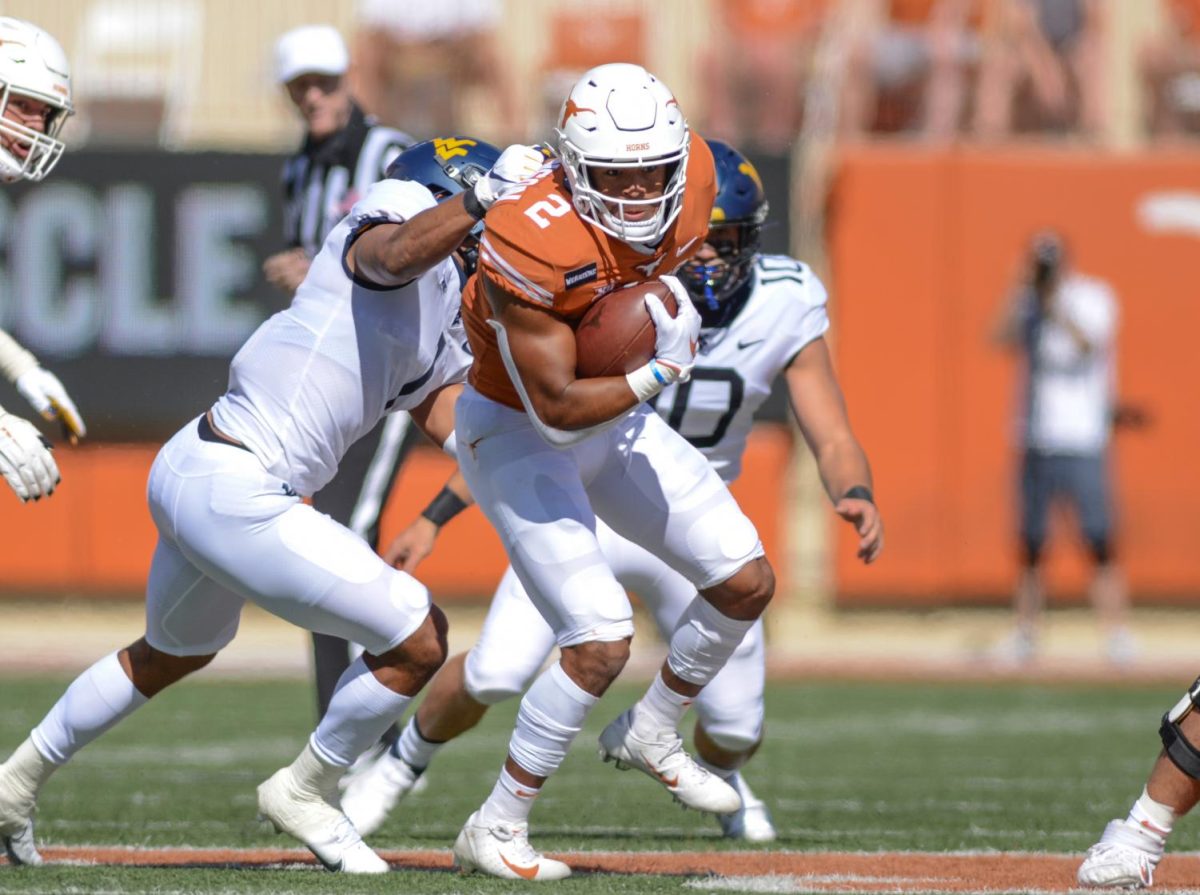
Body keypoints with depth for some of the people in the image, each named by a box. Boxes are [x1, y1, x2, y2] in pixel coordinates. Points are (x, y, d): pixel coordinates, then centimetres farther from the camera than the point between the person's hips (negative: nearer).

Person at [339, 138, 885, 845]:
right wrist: (434, 519, -11)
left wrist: (855, 497, -38)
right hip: (585, 507, -2)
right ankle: (403, 765, 14)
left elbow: (835, 442, -15)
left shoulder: (782, 308, -15)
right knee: (496, 673, -19)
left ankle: (721, 776, 40)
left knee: (736, 725, -1)